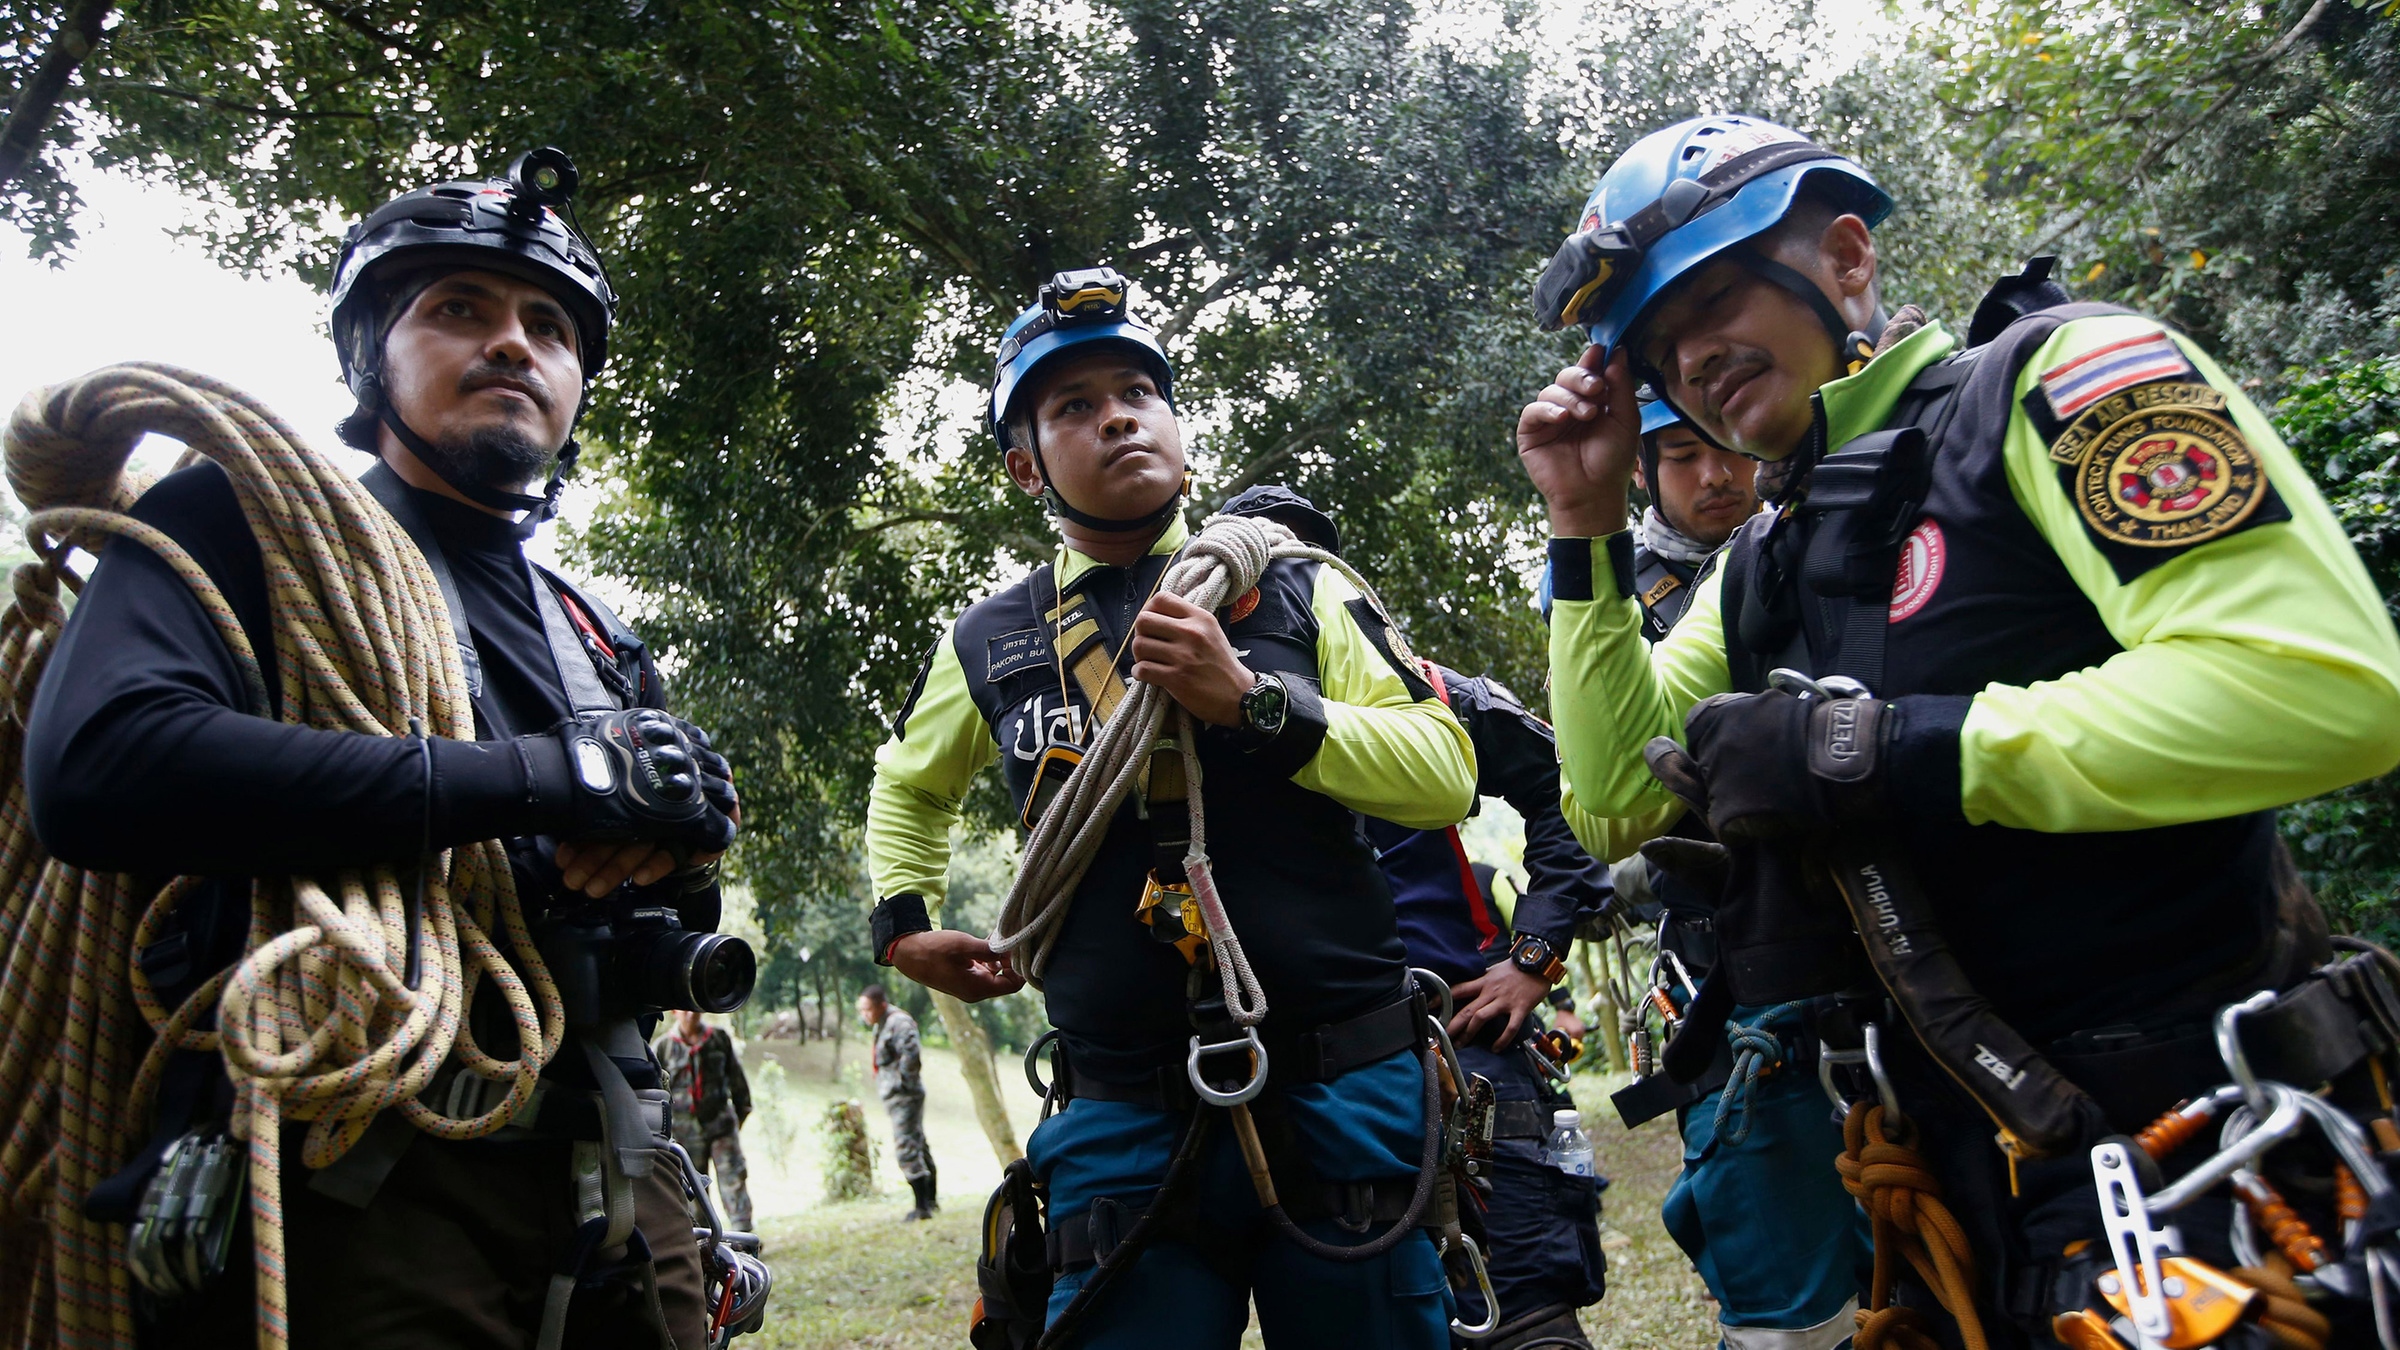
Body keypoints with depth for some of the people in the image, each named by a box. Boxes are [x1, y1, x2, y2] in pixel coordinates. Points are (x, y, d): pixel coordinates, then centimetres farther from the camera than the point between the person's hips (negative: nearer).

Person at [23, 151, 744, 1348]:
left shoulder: (598, 642, 20)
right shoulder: (240, 521, 4)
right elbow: (97, 766, -17)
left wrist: (670, 853, -4)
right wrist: (539, 778, -17)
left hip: (614, 1190, 6)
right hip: (358, 1188, -5)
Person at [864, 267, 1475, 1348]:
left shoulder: (1296, 591, 4)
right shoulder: (988, 643, 10)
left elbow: (1444, 774, -5)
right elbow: (910, 783, 31)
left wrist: (1250, 701, -14)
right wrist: (904, 924, 17)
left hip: (1339, 1096, -1)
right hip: (1124, 1124, 1)